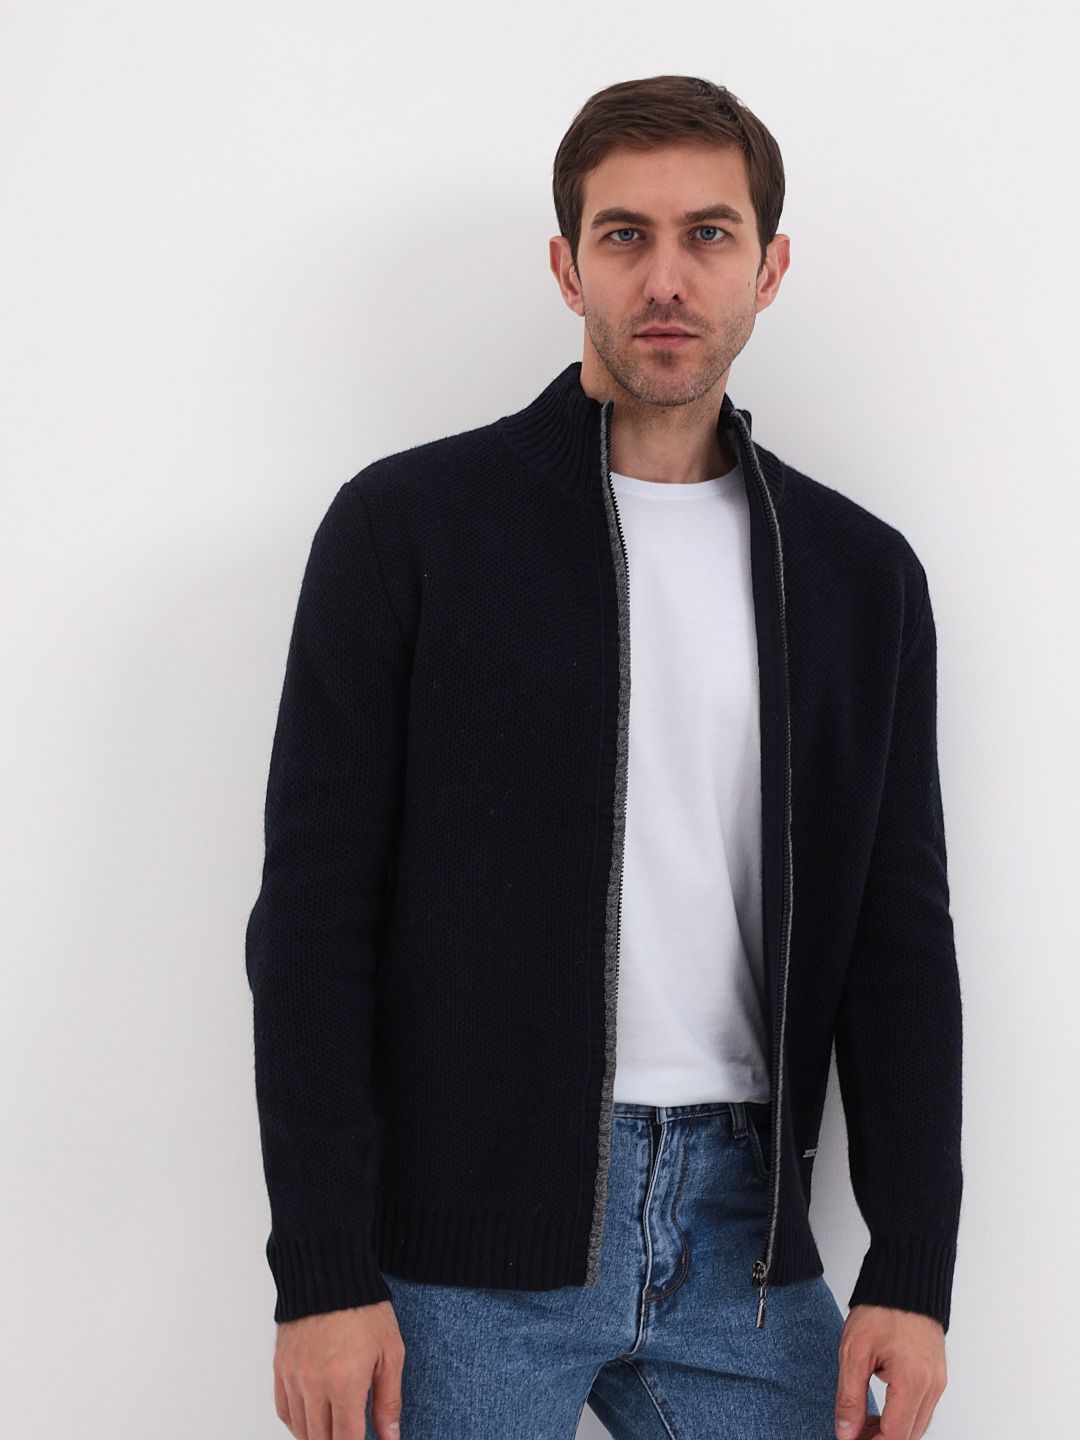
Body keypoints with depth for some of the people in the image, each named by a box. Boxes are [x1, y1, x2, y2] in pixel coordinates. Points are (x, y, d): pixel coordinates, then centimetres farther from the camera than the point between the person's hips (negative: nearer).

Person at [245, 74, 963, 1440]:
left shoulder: (861, 573, 8)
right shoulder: (407, 524, -3)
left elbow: (901, 934, 8)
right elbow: (315, 916, -5)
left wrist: (912, 1271, 0)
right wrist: (324, 1275, -11)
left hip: (743, 1234, 3)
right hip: (467, 1247, -3)